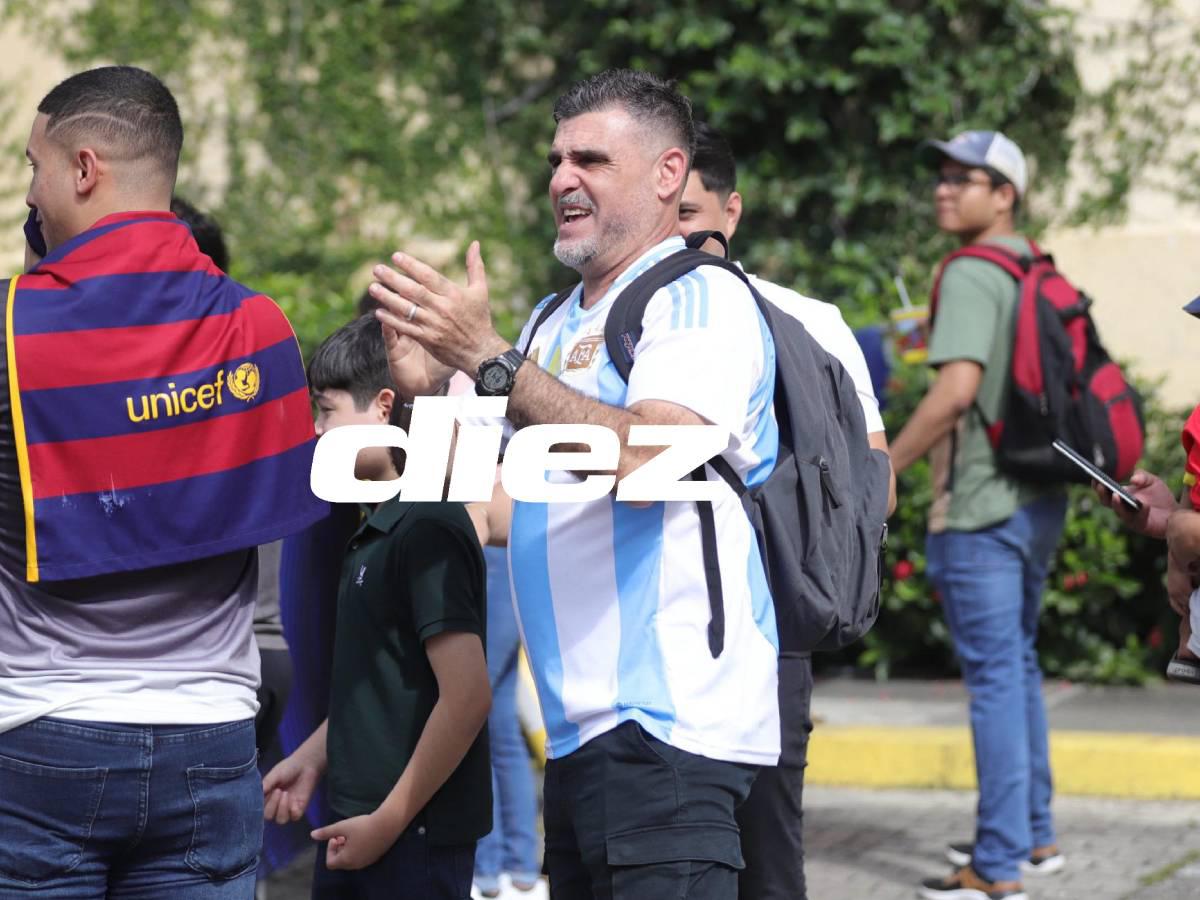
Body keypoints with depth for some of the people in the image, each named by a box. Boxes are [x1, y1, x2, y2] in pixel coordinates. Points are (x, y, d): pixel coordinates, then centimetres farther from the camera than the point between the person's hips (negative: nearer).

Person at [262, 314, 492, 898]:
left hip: (414, 836, -10)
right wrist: (311, 759, 16)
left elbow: (467, 695, -22)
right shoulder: (380, 531, 14)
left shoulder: (429, 531, -17)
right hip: (356, 828, 10)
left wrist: (388, 822, -19)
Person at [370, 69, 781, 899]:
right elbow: (511, 517, 18)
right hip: (580, 733, 9)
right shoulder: (558, 325, 20)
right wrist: (430, 391, 8)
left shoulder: (701, 300, -6)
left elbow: (649, 458, -24)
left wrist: (486, 357, -24)